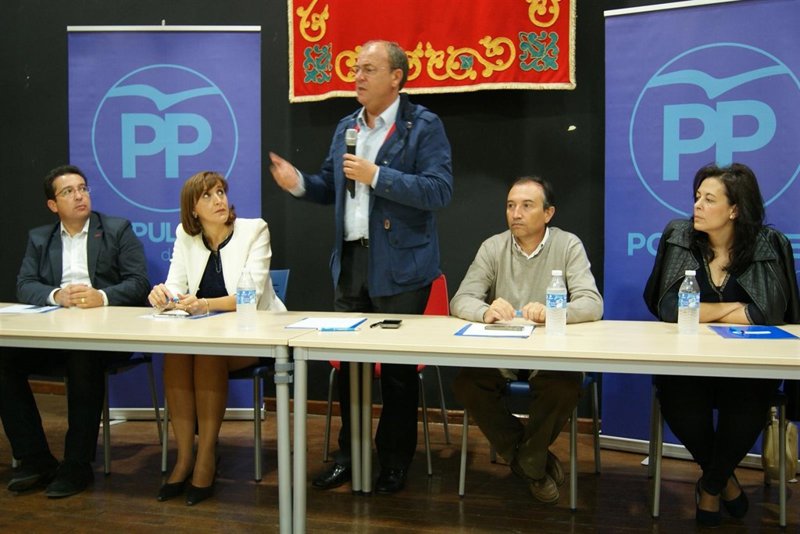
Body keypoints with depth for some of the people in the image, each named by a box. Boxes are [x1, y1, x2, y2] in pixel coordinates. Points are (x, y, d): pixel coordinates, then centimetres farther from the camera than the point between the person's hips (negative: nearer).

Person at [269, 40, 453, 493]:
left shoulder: (424, 126, -8)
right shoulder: (346, 128, 13)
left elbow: (440, 190, -19)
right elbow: (332, 186, 19)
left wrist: (376, 175, -23)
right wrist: (300, 183, -2)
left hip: (399, 266, -6)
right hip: (350, 261, 7)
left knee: (398, 368, 6)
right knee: (349, 362, 15)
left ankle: (396, 461, 23)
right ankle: (350, 454, 31)